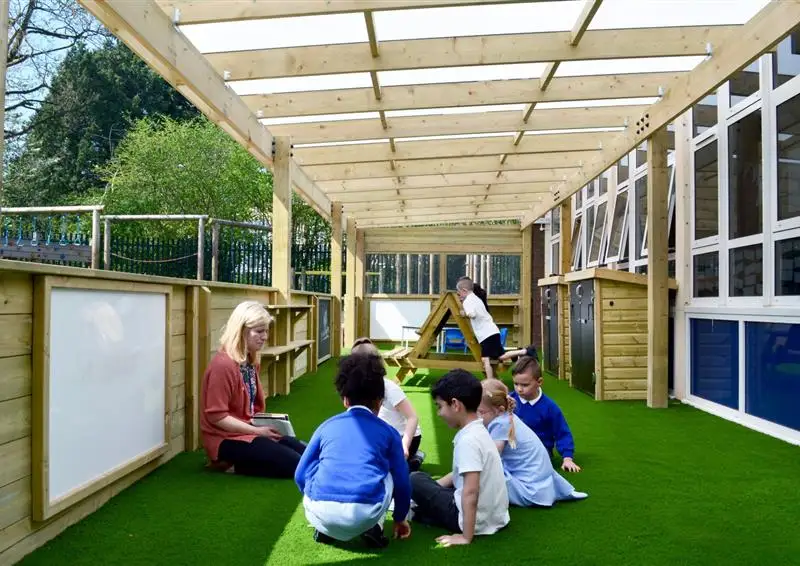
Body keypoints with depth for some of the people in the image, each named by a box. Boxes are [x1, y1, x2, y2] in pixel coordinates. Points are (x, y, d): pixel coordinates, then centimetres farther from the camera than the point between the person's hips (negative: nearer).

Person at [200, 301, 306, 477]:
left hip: (248, 431, 9)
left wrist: (266, 423, -1)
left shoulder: (251, 361, 9)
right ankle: (231, 464, -6)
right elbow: (216, 416, -21)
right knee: (295, 464, -18)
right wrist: (257, 430, -20)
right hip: (226, 439, -9)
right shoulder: (223, 364, -20)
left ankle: (237, 462, 4)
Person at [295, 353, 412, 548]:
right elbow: (402, 482, 21)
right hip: (365, 515, -1)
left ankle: (324, 529, 20)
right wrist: (400, 519, 39)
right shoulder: (388, 432, 17)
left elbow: (301, 475, 22)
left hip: (320, 511, 1)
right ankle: (374, 527, 15)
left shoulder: (327, 426, 20)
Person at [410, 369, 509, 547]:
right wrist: (432, 486, 16)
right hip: (494, 516, 9)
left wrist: (466, 537, -22)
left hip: (479, 521, -9)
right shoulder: (479, 432, 6)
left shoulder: (468, 440, -23)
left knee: (415, 480, 0)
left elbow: (471, 491, -27)